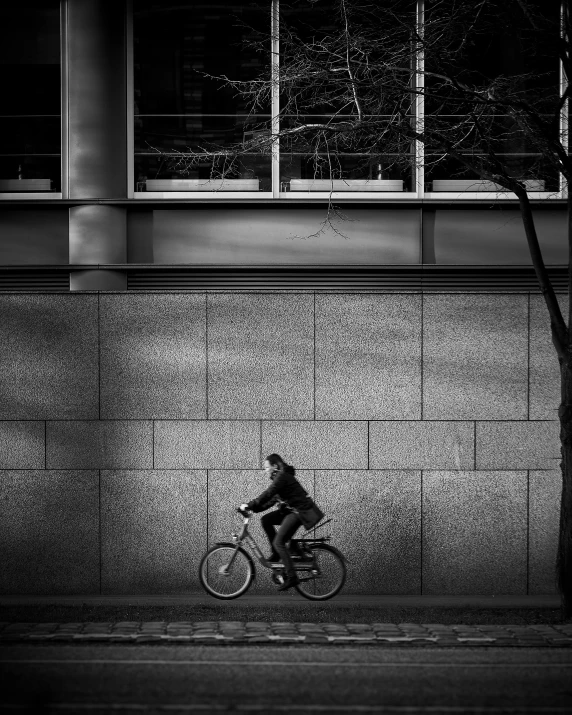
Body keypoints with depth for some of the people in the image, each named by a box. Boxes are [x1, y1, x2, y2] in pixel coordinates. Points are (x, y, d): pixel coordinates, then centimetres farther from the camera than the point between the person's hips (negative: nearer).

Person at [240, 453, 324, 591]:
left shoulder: (282, 477, -16)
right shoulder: (280, 477, 15)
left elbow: (268, 494, -23)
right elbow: (272, 499, 15)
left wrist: (249, 505, -20)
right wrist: (253, 507, 7)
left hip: (300, 511, -10)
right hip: (290, 510, 10)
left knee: (279, 542, -12)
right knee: (266, 520, 3)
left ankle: (291, 578, -11)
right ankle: (276, 554, 10)